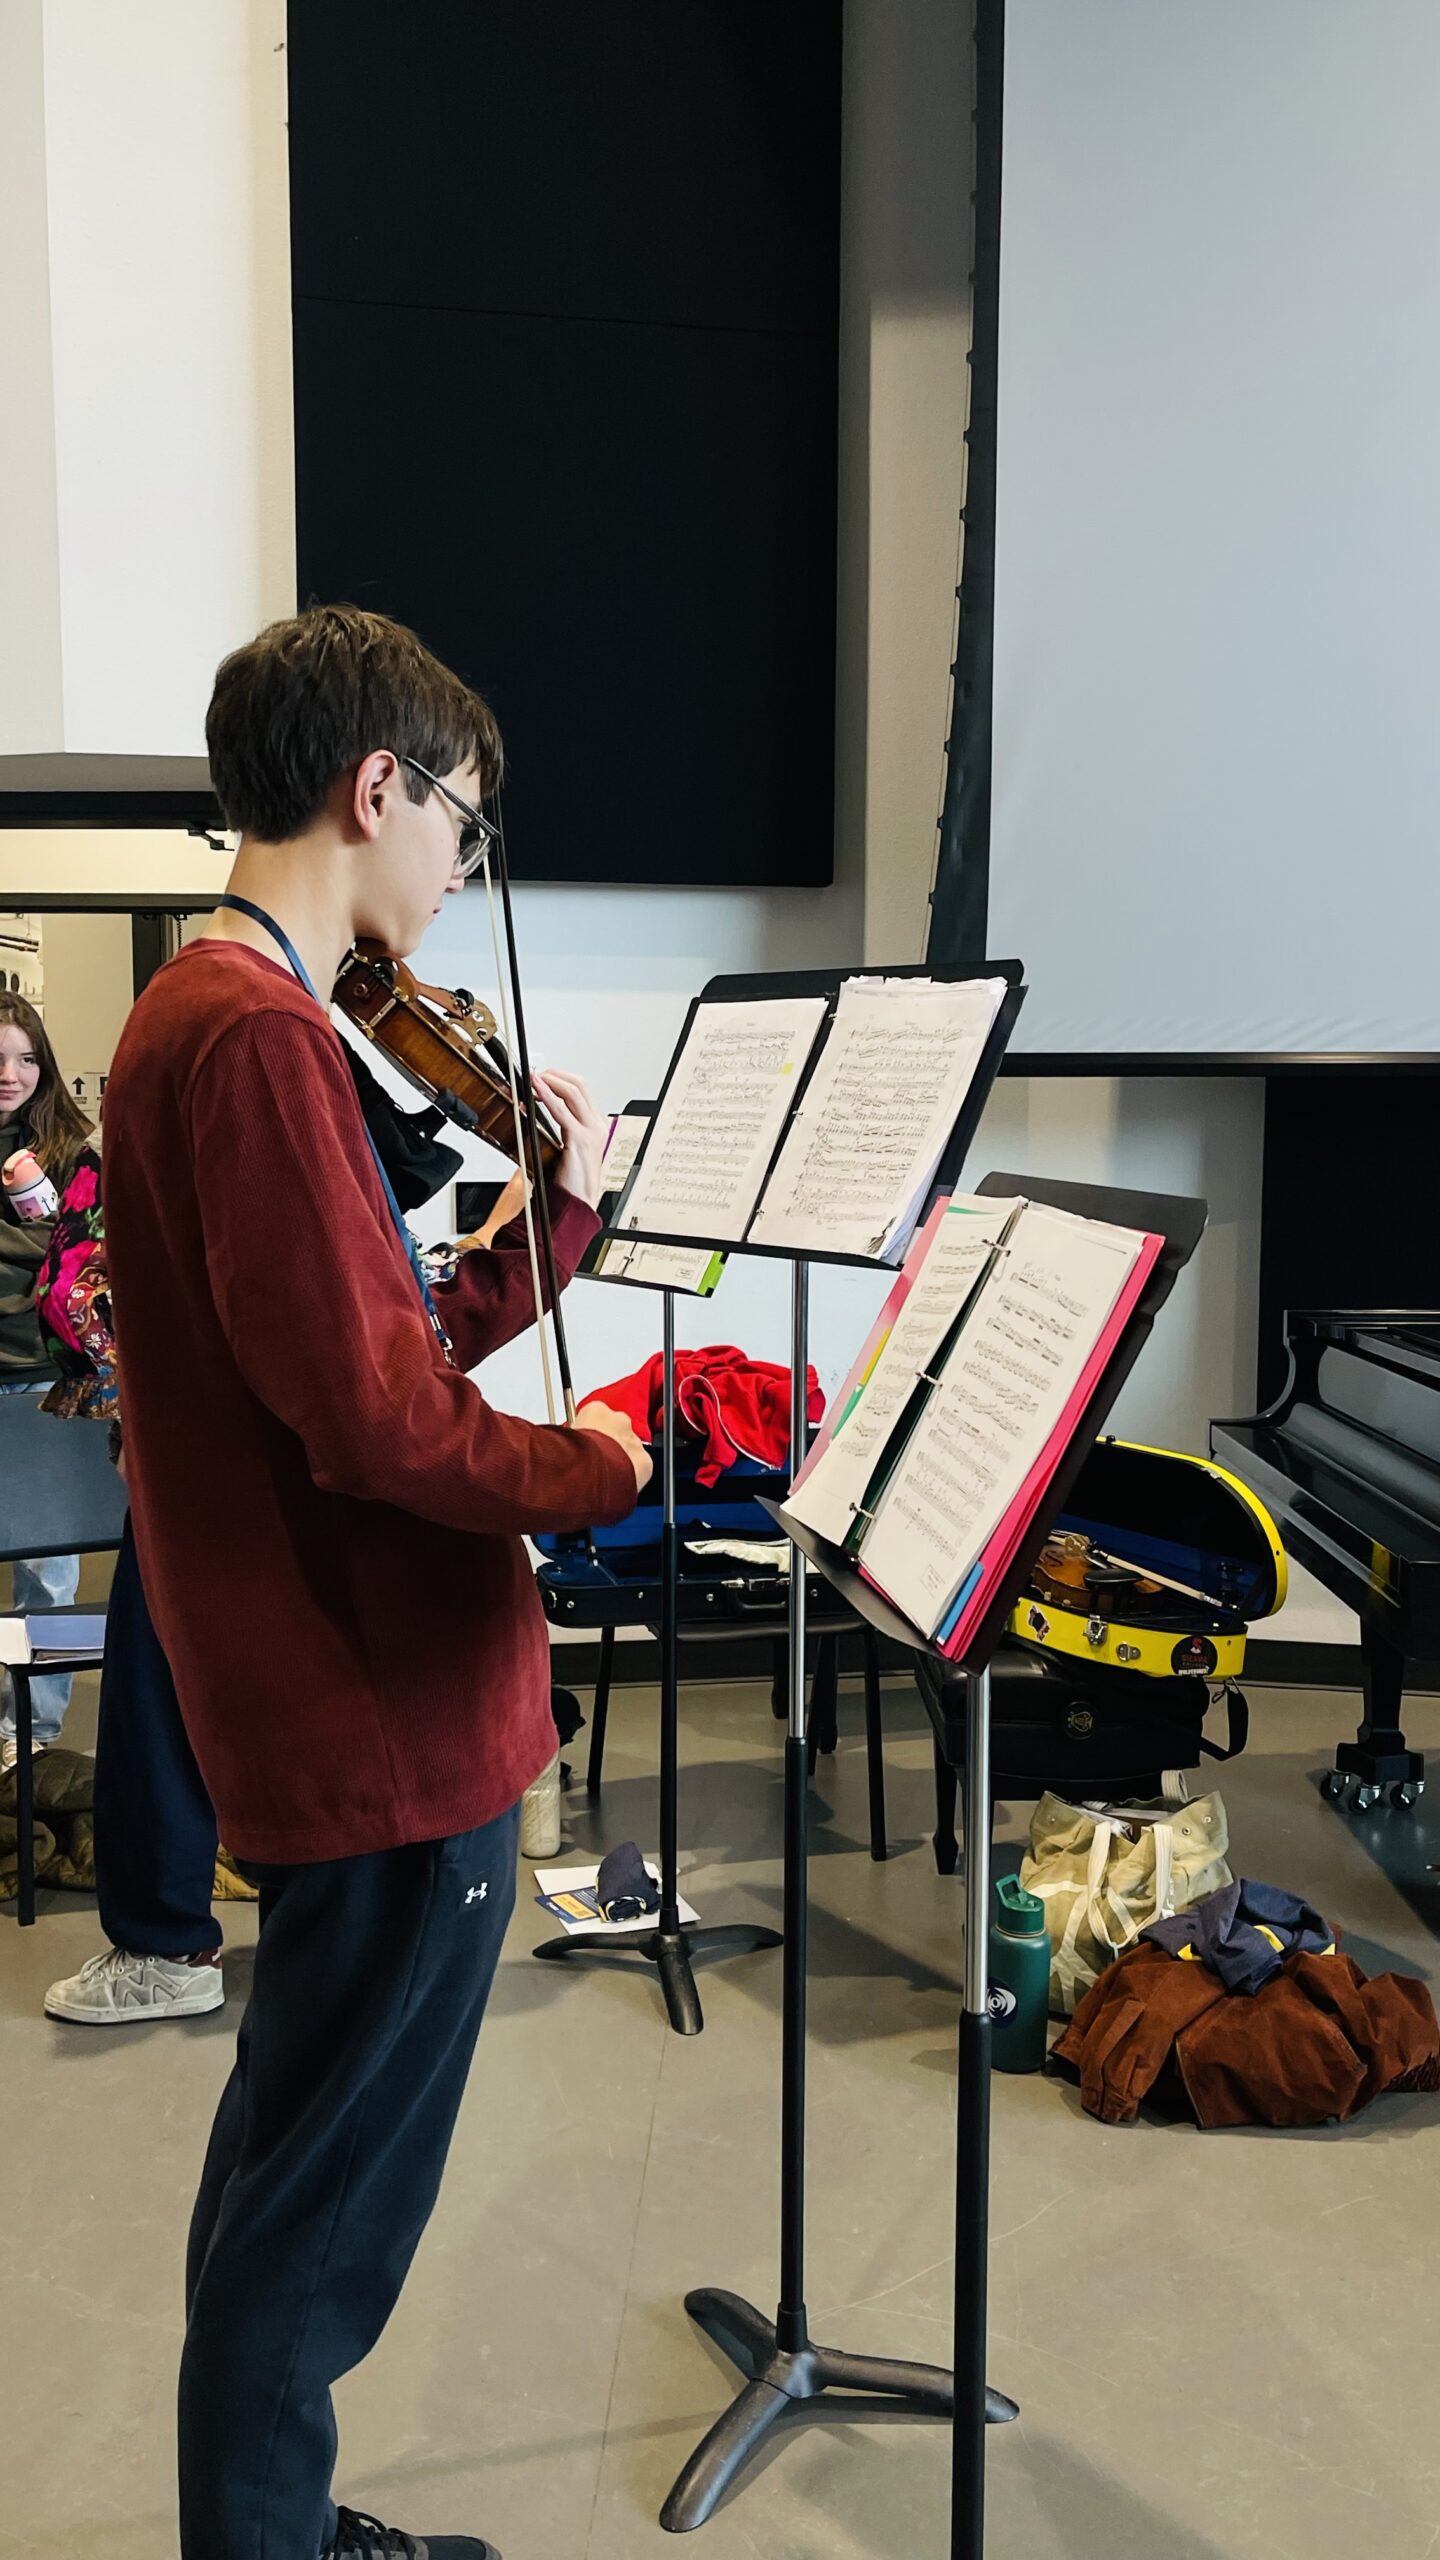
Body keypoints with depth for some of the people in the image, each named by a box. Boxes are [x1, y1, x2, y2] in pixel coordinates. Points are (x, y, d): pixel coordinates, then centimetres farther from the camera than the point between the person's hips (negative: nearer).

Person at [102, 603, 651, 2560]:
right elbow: (378, 1421, -25)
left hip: (334, 1710, 11)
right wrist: (588, 1470, -9)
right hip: (391, 1726, -11)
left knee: (297, 2161, 24)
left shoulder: (208, 1012, 13)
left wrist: (552, 1218, 9)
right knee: (330, 2207, 6)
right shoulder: (256, 1034, -20)